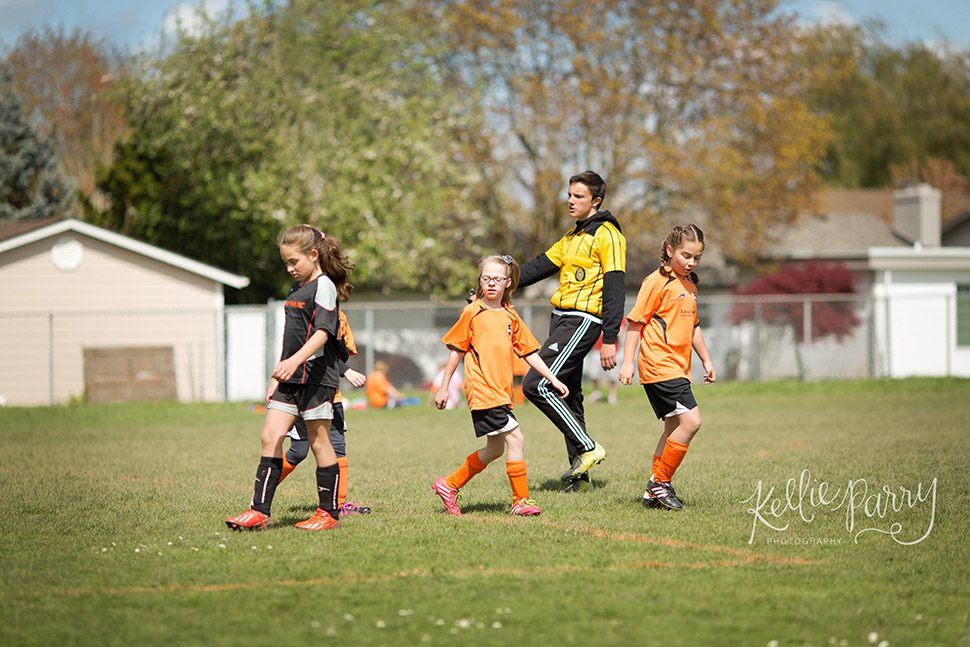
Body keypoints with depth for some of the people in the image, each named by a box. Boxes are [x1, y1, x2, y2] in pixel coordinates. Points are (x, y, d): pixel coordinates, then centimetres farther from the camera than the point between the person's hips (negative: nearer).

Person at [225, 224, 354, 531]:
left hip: (315, 376, -8)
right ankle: (260, 510, -2)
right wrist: (277, 377, 21)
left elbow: (322, 333, -20)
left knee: (318, 441, -1)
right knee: (270, 437, 0)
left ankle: (329, 512, 8)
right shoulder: (295, 290, 18)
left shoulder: (323, 286, -9)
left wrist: (295, 361, -32)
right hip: (290, 378, 8)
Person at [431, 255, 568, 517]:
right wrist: (443, 388, 3)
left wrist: (553, 379, 13)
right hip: (483, 390, -7)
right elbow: (456, 350, 2)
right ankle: (521, 501, -6)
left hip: (501, 392, 7)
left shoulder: (510, 316, 13)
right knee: (516, 440, -13)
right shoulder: (472, 312, -2)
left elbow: (529, 352, 18)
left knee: (495, 449, 12)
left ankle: (449, 485, 26)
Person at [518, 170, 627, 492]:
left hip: (583, 320, -9)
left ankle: (587, 448, -9)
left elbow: (614, 289, -15)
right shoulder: (572, 237, 19)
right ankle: (579, 475, 13)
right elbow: (540, 266, 19)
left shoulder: (607, 235, -9)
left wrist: (609, 339, -20)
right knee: (568, 396, 9)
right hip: (562, 319, 9)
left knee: (537, 385, -16)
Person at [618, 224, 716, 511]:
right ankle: (660, 482, -7)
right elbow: (636, 322, -10)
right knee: (690, 420, -18)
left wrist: (706, 360, 27)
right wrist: (627, 362, -14)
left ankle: (654, 492, 18)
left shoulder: (690, 285, 16)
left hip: (678, 367, 9)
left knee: (675, 427, 12)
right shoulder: (657, 282, -9)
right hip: (659, 365, -9)